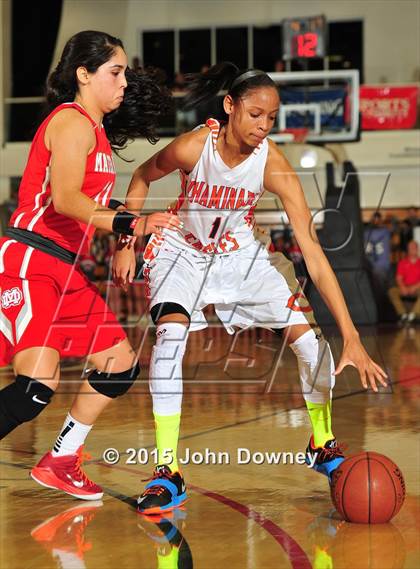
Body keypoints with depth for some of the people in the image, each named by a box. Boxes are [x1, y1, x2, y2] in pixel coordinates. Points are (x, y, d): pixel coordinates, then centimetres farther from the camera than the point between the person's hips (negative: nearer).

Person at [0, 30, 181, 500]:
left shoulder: (97, 131, 19)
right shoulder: (72, 122, -10)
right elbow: (64, 199, -25)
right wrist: (130, 223, -33)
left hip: (64, 268, 10)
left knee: (121, 364, 13)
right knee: (39, 384, -23)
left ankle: (59, 462, 21)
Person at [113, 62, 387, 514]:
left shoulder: (273, 165, -26)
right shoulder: (193, 147, -28)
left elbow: (312, 252, -30)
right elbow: (141, 178, -4)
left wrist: (351, 336, -35)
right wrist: (127, 244, -8)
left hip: (239, 252, 2)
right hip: (182, 250, -2)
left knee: (308, 335, -6)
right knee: (171, 332, -28)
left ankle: (323, 445, 20)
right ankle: (167, 472, -21)